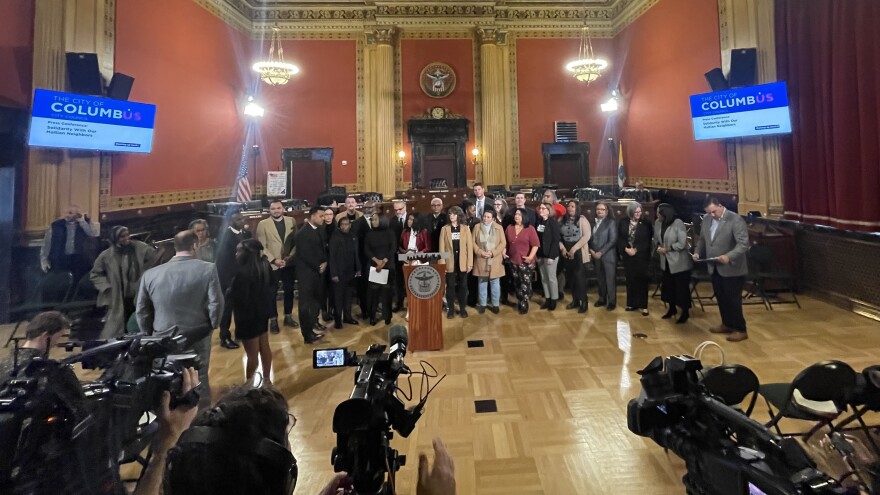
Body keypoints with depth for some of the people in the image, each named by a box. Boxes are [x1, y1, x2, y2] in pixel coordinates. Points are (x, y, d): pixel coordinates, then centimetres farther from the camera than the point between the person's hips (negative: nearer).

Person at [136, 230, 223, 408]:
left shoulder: (150, 274, -1)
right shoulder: (207, 269, -11)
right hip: (197, 338, -2)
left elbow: (142, 311, 5)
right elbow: (216, 303, -13)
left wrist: (151, 335, 17)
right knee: (199, 383, 11)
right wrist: (212, 326, 3)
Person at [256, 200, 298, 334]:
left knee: (289, 291, 12)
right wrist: (274, 260, -15)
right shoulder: (263, 224, -4)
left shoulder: (291, 221, 4)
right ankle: (273, 320, 18)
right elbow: (262, 247, -7)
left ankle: (288, 316, 27)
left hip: (289, 263, 3)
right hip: (272, 264, -2)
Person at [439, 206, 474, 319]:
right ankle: (450, 309, 14)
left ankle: (463, 308, 18)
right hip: (450, 262, 0)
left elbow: (469, 246, 0)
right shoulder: (444, 229, 3)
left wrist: (470, 263, -5)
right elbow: (442, 247, 1)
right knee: (450, 286, 5)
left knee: (463, 285, 7)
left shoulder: (465, 228, 3)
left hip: (462, 262, 0)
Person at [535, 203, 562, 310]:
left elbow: (555, 240, -15)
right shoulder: (538, 222, 7)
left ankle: (553, 300, 13)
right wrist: (536, 254, 3)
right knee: (543, 278, 10)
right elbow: (536, 238, 8)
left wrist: (551, 256, -19)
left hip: (550, 255, -6)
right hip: (540, 255, 6)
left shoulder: (553, 223, -10)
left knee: (551, 278, 2)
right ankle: (547, 299, 20)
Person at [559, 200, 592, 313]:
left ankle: (583, 302, 4)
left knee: (580, 277, -5)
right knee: (570, 277, 9)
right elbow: (559, 236, 8)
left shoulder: (582, 219, -4)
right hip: (566, 253, 5)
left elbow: (586, 236, -12)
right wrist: (562, 248, -7)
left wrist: (574, 249, -16)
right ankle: (575, 300, 21)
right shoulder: (563, 220, 9)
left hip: (579, 252, -4)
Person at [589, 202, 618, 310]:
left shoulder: (611, 222, -6)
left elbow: (613, 240, -12)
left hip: (608, 255, -4)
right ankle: (602, 299, 26)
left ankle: (612, 302, 14)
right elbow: (590, 238, 11)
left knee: (610, 280, 3)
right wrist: (591, 250, -5)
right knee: (600, 279, 13)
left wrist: (601, 252, -15)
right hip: (595, 255, 4)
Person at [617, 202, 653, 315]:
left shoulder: (646, 224, -2)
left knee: (641, 279, -2)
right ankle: (632, 304, 15)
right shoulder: (623, 222, 4)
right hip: (627, 255, 2)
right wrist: (625, 249, -11)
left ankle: (643, 306, 2)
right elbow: (619, 238, 2)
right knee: (630, 279, 7)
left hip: (641, 256, -2)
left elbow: (648, 241, -2)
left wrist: (636, 250, -11)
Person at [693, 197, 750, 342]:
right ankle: (727, 324, 32)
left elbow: (744, 243, -22)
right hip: (714, 268, 7)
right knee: (721, 299, 17)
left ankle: (740, 330, 14)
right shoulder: (706, 219, 6)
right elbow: (702, 239, 16)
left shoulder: (736, 220, -16)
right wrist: (698, 252, -1)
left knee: (733, 300, 1)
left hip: (732, 269, -6)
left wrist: (728, 256, -35)